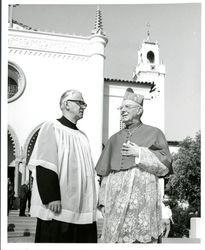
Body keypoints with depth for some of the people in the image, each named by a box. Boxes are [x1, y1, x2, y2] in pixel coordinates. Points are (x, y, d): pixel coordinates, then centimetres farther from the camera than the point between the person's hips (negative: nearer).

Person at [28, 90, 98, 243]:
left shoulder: (82, 136, 16)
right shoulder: (52, 128, -5)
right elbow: (44, 166, -13)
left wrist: (92, 199, 13)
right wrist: (51, 197, -20)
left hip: (82, 206, 7)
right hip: (58, 206, -7)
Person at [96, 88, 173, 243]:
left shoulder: (153, 133, 8)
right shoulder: (115, 139, 18)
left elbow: (166, 164, 0)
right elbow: (105, 172, 16)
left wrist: (140, 153, -8)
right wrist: (103, 200, 8)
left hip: (142, 199, -3)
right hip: (117, 200, 4)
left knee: (141, 239, -7)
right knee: (115, 237, 1)